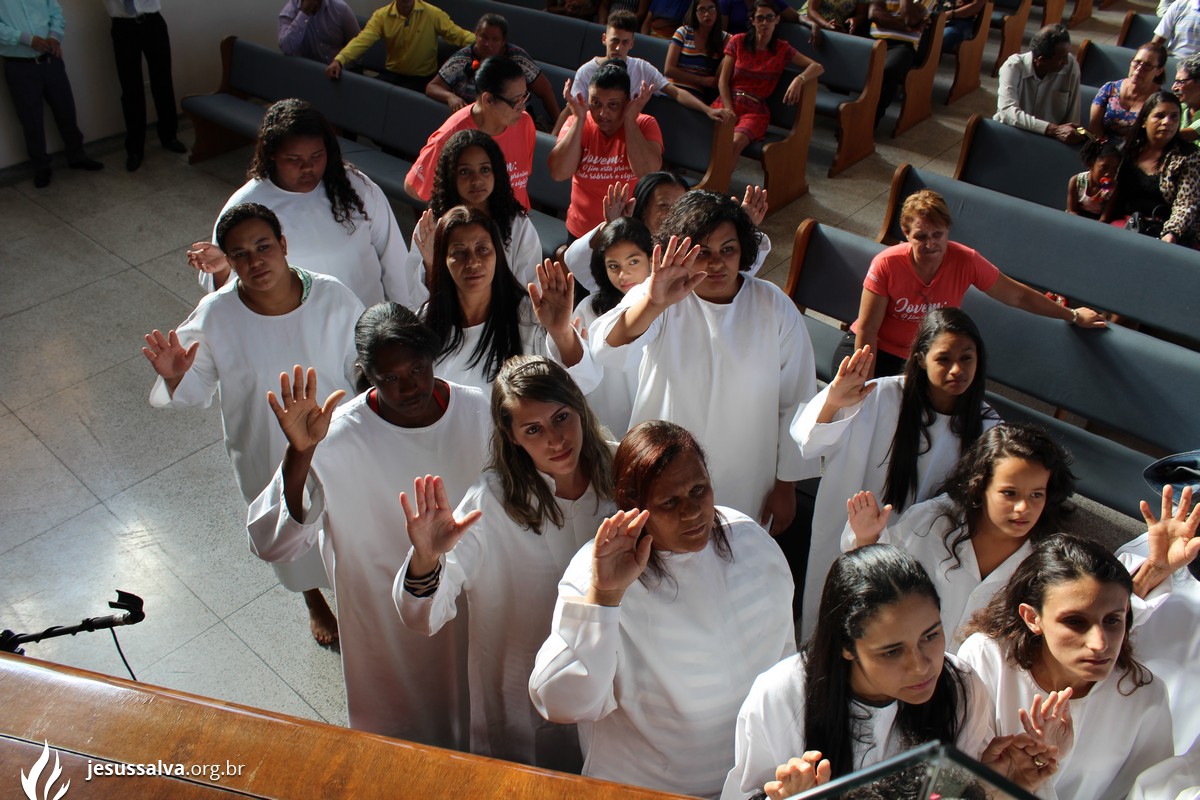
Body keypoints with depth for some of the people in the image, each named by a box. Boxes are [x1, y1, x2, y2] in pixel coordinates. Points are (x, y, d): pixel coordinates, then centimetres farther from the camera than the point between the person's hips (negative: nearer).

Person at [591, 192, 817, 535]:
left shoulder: (775, 307, -12)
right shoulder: (656, 300, -16)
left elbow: (796, 401, -3)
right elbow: (605, 350, -35)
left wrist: (786, 485, 2)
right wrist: (653, 302, -54)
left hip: (746, 487, 1)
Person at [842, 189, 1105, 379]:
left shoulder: (966, 262, -16)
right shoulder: (887, 264, -24)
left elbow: (1018, 297, -1)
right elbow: (867, 329, -19)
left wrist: (1073, 316, 11)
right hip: (874, 348, -2)